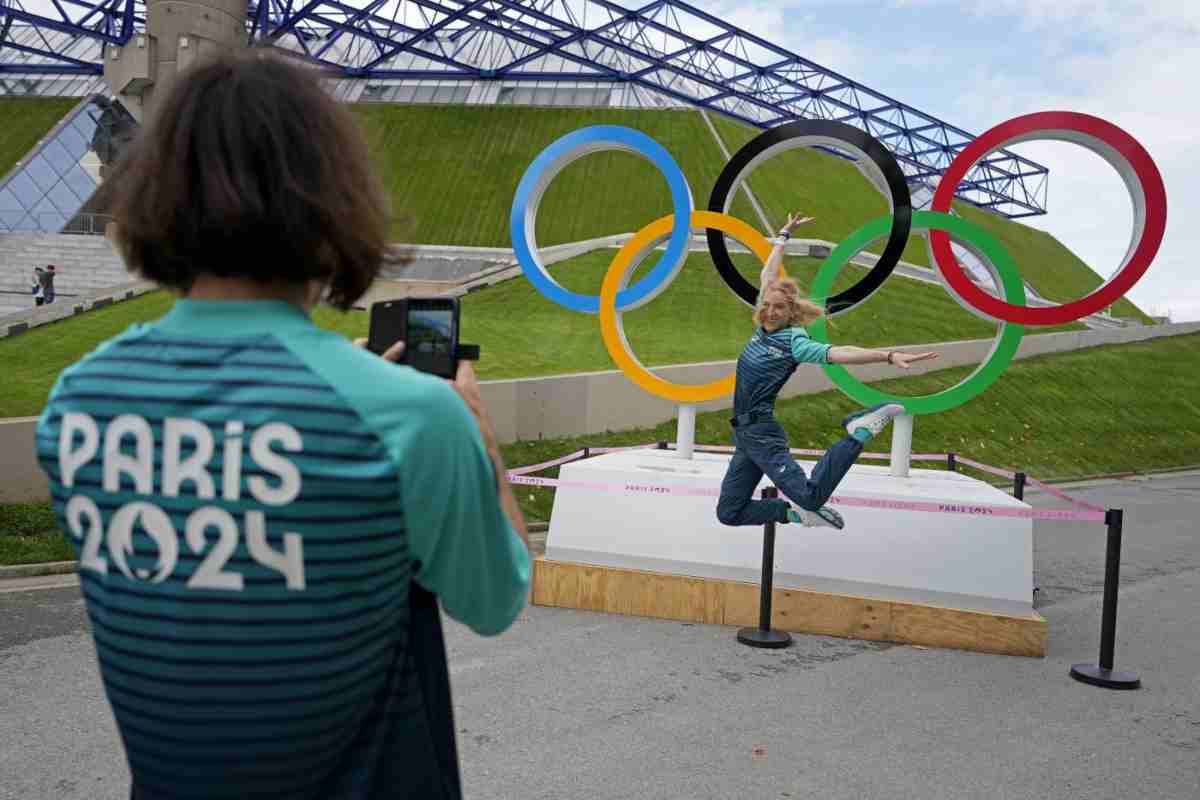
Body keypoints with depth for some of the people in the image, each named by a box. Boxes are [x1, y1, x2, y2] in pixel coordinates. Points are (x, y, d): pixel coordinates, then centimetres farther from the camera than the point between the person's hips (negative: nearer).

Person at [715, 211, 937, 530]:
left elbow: (838, 353, -24)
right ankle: (796, 513, 12)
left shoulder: (794, 342, -10)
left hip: (762, 432, -7)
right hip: (744, 432, 7)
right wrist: (784, 235, 27)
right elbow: (768, 274, 19)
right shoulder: (763, 326, 9)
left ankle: (861, 430, -9)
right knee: (728, 513, 5)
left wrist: (889, 355, -36)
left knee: (810, 495, -26)